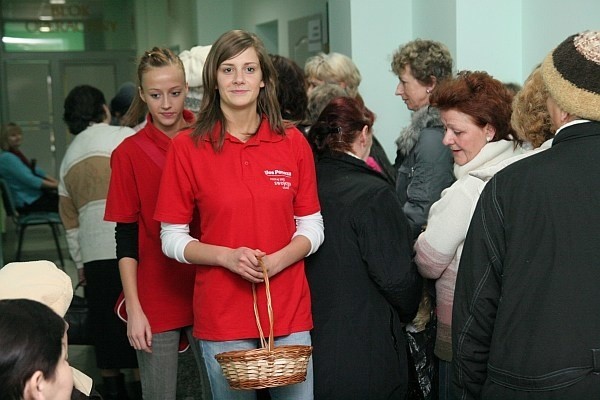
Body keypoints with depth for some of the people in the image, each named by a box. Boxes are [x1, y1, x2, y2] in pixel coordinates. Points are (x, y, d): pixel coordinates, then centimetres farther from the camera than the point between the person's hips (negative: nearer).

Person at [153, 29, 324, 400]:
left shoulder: (293, 143, 2)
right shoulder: (188, 147, -4)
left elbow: (312, 228, 6)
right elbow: (173, 239, -1)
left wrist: (277, 260, -13)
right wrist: (227, 256, -17)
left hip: (289, 309, 2)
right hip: (222, 312, -2)